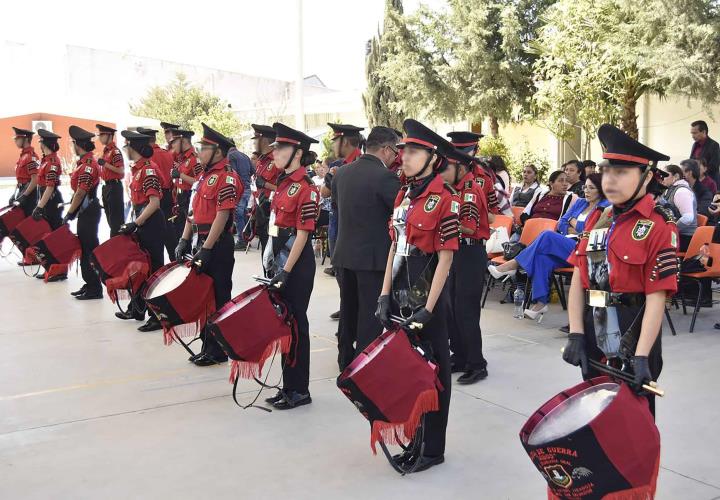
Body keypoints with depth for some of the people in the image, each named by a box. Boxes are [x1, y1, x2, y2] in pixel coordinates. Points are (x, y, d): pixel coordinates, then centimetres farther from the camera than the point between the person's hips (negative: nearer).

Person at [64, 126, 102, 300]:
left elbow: (80, 193, -20)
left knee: (88, 248, -4)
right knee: (84, 247, 14)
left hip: (88, 211, -10)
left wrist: (69, 213, -15)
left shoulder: (88, 164, -18)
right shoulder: (85, 162, 12)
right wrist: (71, 210, 17)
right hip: (85, 211, 10)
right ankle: (89, 284, 23)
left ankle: (95, 289, 2)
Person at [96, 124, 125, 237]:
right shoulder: (106, 151, 15)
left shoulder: (115, 151, -13)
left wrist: (105, 164, -22)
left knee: (116, 217, -6)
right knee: (109, 216, 15)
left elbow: (121, 171, -21)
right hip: (106, 186, 10)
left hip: (114, 187, -10)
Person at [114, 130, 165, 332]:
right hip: (143, 223, 10)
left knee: (153, 268, -5)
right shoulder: (139, 168, 13)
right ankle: (137, 309, 32)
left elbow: (154, 202, -22)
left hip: (151, 224, -10)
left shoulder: (148, 169, -17)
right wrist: (134, 223, 17)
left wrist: (135, 224, -22)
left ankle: (158, 316, 2)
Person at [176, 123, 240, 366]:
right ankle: (207, 346, 25)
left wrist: (206, 248, -21)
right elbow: (194, 211, 18)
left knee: (218, 297, 0)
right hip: (203, 243, 9)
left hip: (218, 245, -9)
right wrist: (184, 240, 11)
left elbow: (222, 216, -20)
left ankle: (218, 351, 10)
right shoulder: (204, 176, 14)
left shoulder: (226, 178, -14)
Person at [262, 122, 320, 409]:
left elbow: (303, 234, -18)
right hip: (280, 258, 9)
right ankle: (289, 386, 26)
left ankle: (300, 391, 13)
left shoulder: (305, 188, -15)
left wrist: (286, 271, -19)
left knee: (296, 324, 0)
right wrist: (274, 265, 16)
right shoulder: (284, 183, 12)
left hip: (297, 264, -9)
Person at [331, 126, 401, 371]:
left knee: (348, 308, 19)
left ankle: (345, 358, 31)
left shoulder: (341, 172, 5)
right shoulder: (385, 176, -17)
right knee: (371, 313, 3)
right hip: (374, 256, -7)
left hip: (344, 253, 7)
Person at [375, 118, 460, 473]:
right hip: (401, 296, 7)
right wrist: (385, 295, 7)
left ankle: (432, 448, 21)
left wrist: (428, 310, -16)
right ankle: (411, 440, 30)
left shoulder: (445, 200, -12)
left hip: (426, 298, -7)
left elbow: (445, 259, -14)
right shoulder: (403, 195, 9)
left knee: (432, 372, 7)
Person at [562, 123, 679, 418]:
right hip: (594, 335, 6)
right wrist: (576, 335, -5)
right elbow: (578, 280, 3)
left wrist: (641, 357, -23)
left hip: (633, 337, -5)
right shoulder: (597, 220, 5)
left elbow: (656, 297, -18)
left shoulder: (658, 226, -13)